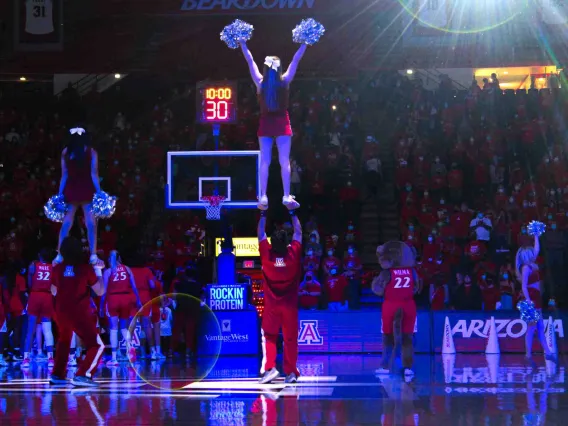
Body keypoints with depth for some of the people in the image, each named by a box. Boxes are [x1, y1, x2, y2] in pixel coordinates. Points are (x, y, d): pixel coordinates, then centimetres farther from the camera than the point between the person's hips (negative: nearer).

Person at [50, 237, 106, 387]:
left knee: (64, 341, 31)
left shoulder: (57, 268, 4)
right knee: (97, 346, -2)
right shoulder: (85, 268, -7)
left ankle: (57, 375, 31)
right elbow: (100, 291, -2)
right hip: (79, 313, -5)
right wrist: (98, 270, 7)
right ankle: (82, 375, -21)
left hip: (61, 312, 5)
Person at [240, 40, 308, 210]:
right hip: (281, 123, -1)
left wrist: (243, 43, 13)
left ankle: (263, 197, -5)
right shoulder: (285, 80, -4)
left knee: (265, 162, 1)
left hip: (266, 123, 1)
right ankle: (287, 196, -11)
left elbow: (250, 60, 6)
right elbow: (296, 59, -1)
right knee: (284, 161, -3)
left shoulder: (260, 81, -1)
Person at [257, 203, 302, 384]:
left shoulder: (266, 254, -13)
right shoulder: (294, 253, -12)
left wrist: (263, 213, 12)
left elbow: (261, 234, 2)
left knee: (268, 336, 8)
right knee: (290, 338, 7)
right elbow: (298, 232, 3)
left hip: (271, 304, 0)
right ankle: (291, 372, 6)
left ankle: (269, 368, -8)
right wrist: (292, 212, 13)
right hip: (290, 304, 0)